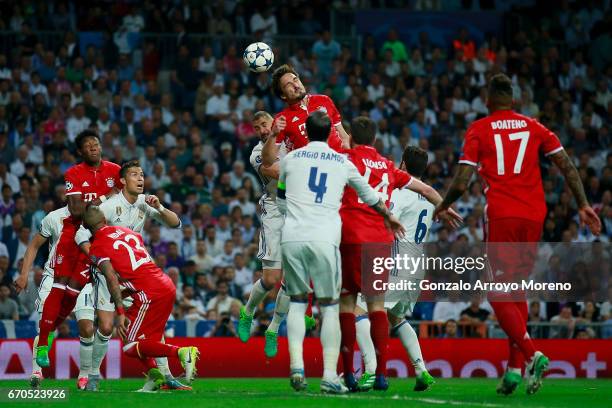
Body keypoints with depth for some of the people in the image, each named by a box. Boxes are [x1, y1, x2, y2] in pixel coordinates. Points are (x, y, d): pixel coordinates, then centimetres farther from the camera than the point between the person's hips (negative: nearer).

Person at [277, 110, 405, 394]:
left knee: (297, 302, 12)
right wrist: (390, 218, 48)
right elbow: (368, 195, 31)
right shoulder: (343, 163, 14)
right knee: (329, 307, 4)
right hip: (324, 240, -1)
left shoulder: (290, 159, 13)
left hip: (292, 238, 1)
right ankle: (330, 376, -4)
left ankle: (296, 365, -5)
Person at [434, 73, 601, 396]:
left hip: (501, 215, -4)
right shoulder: (534, 127, 15)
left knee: (497, 293, -1)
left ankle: (532, 354, -21)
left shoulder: (478, 130, 5)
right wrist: (583, 206, 12)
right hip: (534, 215, 4)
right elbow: (567, 166, 7)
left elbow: (461, 183, -2)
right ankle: (514, 367, 6)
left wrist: (442, 206, 15)